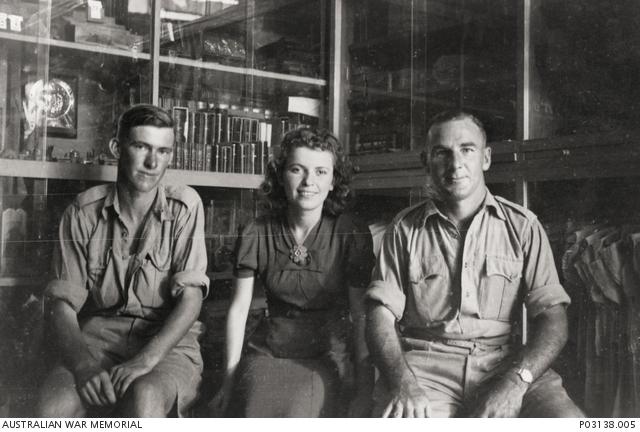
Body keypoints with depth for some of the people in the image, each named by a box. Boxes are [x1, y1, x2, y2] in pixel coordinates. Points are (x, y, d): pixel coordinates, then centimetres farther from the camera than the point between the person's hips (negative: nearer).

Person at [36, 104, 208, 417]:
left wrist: (147, 358, -23)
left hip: (168, 343, -1)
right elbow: (61, 301, -1)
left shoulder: (184, 207, -2)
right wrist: (83, 364, -20)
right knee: (53, 406, -29)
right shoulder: (84, 212, 3)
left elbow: (190, 297, -8)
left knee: (144, 397, -35)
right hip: (98, 338, 1)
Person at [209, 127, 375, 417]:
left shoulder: (352, 237, -5)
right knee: (252, 409, -28)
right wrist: (229, 381, 1)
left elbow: (362, 318, -4)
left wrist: (365, 393, -9)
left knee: (297, 413, -30)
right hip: (268, 350, 2)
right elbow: (238, 309, 6)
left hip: (326, 353, -2)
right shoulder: (257, 235, 1)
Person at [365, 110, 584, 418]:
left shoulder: (522, 225, 8)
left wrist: (516, 381, -17)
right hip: (424, 365, -1)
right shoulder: (404, 229, 9)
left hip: (504, 362, 1)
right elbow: (381, 315, 2)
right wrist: (403, 383, -17)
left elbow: (552, 317, 1)